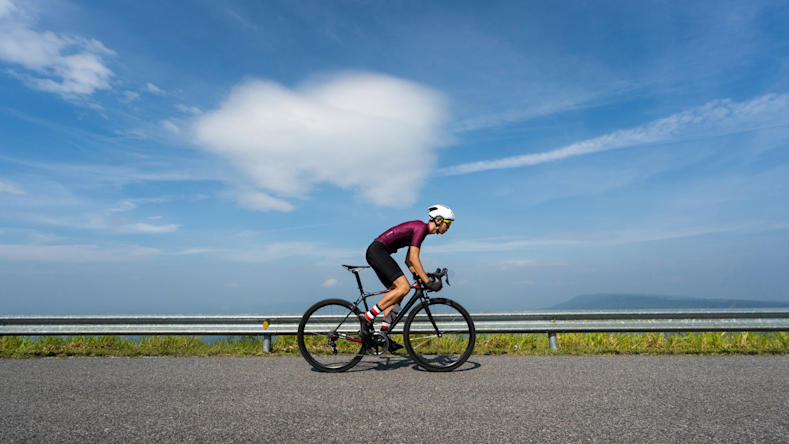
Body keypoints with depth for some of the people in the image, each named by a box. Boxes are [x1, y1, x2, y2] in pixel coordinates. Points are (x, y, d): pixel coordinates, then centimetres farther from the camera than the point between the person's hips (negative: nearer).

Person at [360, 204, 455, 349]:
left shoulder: (421, 230, 18)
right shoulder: (421, 227, -11)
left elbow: (408, 261, 20)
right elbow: (413, 258, -19)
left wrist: (421, 278, 13)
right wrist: (428, 282, -17)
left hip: (378, 253, 10)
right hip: (377, 251, -10)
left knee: (397, 291, 9)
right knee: (404, 287, -18)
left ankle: (383, 334, 9)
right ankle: (367, 317, -14)